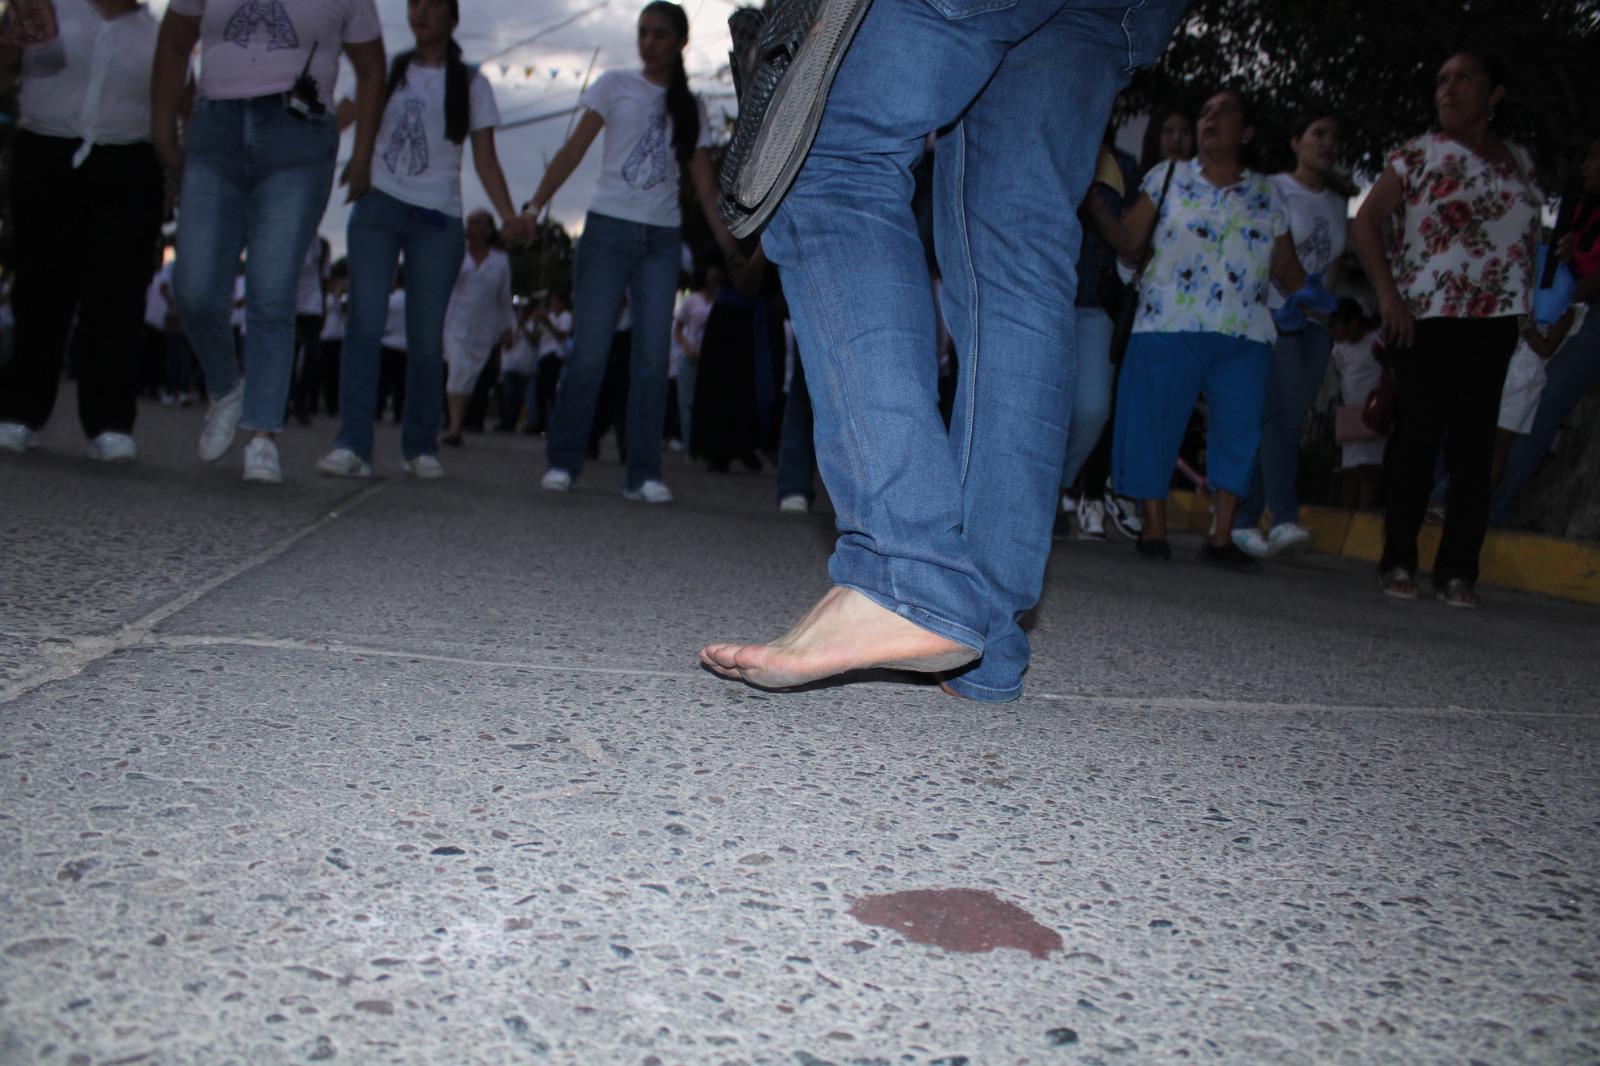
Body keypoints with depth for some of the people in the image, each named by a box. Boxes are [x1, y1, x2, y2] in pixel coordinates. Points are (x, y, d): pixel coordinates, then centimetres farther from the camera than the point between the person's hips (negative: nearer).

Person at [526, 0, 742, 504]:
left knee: (652, 359, -2)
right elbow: (575, 149, -2)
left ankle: (643, 474, 2)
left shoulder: (689, 108, 14)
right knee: (590, 353, -6)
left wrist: (730, 247, 3)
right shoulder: (615, 85, 6)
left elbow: (703, 181, 12)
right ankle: (561, 461, 5)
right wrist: (534, 206, -13)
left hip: (662, 239, 3)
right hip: (609, 228, -2)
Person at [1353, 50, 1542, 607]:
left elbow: (1528, 236, 17)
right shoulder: (1418, 154, 4)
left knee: (1475, 440, 1)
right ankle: (1398, 562, 4)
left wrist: (1527, 304, 4)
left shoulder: (1519, 161, 17)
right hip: (1426, 313, -4)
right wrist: (1387, 293, -11)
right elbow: (1367, 219, -1)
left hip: (1495, 318, 4)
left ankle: (1457, 571, 3)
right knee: (1420, 431, -3)